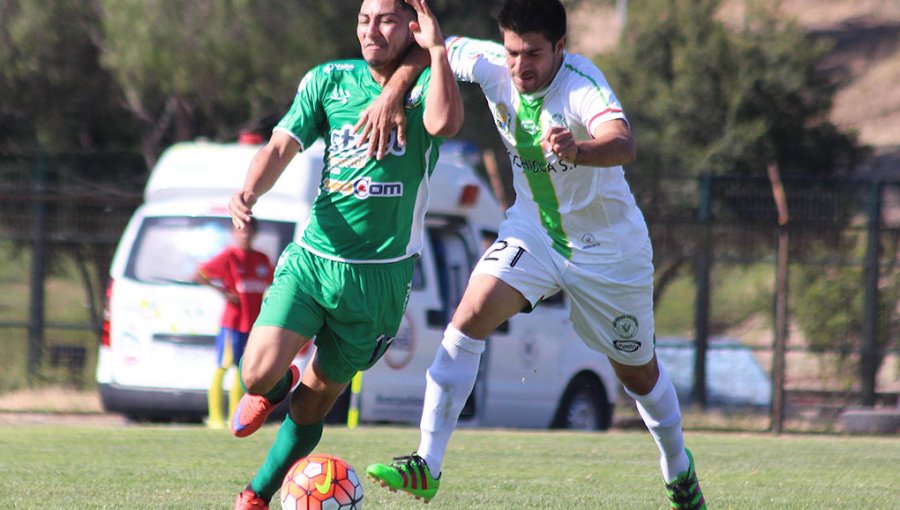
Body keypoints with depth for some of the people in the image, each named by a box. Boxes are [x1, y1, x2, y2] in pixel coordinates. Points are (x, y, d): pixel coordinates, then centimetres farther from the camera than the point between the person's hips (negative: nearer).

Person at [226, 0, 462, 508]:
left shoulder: (427, 86, -5)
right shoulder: (330, 80, 4)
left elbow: (443, 123, -29)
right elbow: (283, 145, 1)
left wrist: (437, 48, -24)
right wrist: (250, 191, -18)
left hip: (381, 272, -1)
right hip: (312, 257, 1)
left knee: (317, 400, 7)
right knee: (260, 374, -15)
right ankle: (275, 390, 23)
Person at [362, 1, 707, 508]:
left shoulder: (582, 83, -31)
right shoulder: (492, 65, -15)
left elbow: (623, 145, -50)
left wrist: (577, 152, -71)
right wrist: (393, 90, -18)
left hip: (608, 247, -4)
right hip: (532, 230, 4)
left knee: (638, 372, 13)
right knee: (470, 318, -20)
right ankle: (427, 466, -19)